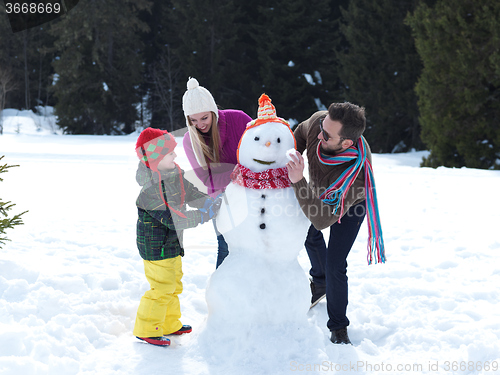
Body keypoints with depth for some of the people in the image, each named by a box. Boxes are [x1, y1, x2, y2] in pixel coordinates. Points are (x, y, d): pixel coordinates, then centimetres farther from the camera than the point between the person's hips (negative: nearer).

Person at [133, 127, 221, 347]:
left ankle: (170, 324, 35)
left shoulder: (174, 173, 0)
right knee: (162, 287, -5)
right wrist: (204, 215, -25)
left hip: (172, 242, 10)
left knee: (173, 285, 20)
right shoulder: (151, 189, -27)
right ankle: (147, 329, 9)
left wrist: (208, 202, -2)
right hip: (156, 245, -10)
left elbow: (190, 192, 15)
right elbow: (173, 218, -29)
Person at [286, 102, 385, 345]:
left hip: (349, 204, -6)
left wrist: (298, 181, -60)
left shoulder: (356, 173, -51)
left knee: (335, 265, -10)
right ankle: (320, 282, 58)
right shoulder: (318, 121, -38)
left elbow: (322, 220, -51)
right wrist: (289, 159, -15)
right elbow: (300, 133, -9)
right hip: (319, 191, 6)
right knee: (311, 236, 27)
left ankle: (338, 327, 13)